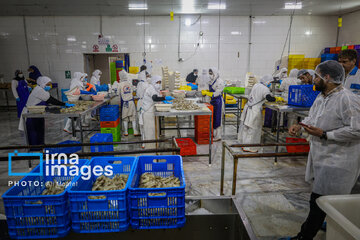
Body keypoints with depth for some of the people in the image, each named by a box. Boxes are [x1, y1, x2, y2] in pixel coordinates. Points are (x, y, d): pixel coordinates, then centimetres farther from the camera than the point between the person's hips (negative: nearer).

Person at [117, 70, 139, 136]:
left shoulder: (120, 85, -8)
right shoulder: (130, 83, -1)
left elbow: (118, 94, -1)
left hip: (124, 102, -2)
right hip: (131, 101, 2)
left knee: (125, 118, 10)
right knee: (133, 117, 5)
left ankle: (125, 132, 15)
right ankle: (135, 132, 4)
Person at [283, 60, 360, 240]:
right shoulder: (321, 97, 10)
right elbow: (312, 117, 21)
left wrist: (324, 134, -23)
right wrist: (299, 126, 2)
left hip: (336, 162, -9)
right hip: (320, 155, 9)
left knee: (318, 202, -3)